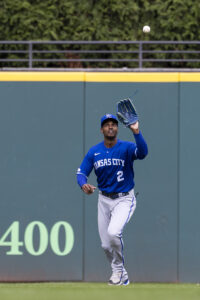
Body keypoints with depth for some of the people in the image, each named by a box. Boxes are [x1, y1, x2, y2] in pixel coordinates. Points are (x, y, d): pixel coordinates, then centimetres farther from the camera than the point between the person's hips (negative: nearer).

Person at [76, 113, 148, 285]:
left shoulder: (126, 148, -12)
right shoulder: (94, 152, 0)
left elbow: (142, 153, -33)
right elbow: (81, 172, 0)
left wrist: (136, 132, -48)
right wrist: (84, 184, -22)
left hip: (124, 199, -4)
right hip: (104, 199, 5)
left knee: (113, 232, -27)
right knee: (106, 244, 6)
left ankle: (119, 268, -2)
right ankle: (122, 276, 28)